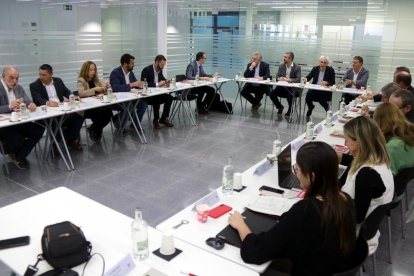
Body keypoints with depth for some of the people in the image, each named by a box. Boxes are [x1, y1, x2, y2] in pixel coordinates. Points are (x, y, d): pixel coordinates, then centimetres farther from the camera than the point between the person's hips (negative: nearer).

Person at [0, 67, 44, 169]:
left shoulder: (19, 88, 10)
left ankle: (19, 156, 1)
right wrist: (10, 106, -34)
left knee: (39, 130, -18)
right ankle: (11, 153, 9)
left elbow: (28, 103, 6)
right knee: (17, 138, -31)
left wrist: (32, 105, -19)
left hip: (19, 122, 6)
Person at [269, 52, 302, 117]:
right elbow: (277, 76, 7)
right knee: (272, 94, -19)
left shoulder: (297, 67, -6)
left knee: (290, 96, -34)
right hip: (282, 86, 4)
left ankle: (290, 110, 2)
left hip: (292, 87, -4)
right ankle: (280, 107, 10)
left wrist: (289, 79, -28)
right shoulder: (281, 66, 7)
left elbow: (298, 79, -13)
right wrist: (279, 78, -18)